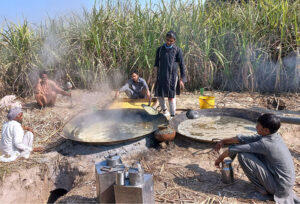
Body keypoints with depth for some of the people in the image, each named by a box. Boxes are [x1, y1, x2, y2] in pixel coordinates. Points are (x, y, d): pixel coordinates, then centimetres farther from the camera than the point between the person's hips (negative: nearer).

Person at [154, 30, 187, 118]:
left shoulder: (177, 50, -1)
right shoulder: (160, 49, 8)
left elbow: (181, 65, 1)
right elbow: (156, 63, 14)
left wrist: (182, 79, -3)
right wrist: (156, 74, 6)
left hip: (172, 76, -3)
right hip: (161, 76, 3)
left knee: (171, 96, 0)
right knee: (159, 95, 5)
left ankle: (172, 115, 14)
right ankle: (165, 111, 30)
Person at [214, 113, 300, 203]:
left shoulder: (264, 143, -26)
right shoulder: (272, 135, -2)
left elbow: (236, 149, -20)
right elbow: (246, 139, 5)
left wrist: (220, 158, -3)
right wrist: (224, 141, 7)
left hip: (279, 187, -8)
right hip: (286, 183, 8)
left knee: (243, 155, -18)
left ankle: (264, 192, -2)